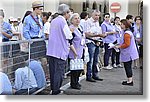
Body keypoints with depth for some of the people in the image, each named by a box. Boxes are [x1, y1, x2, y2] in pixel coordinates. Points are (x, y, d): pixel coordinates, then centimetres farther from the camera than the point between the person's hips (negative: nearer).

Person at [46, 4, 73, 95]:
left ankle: (53, 89, 23)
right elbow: (69, 36, -11)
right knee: (59, 72, -2)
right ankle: (55, 91, 1)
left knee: (53, 70, 13)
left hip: (51, 50, 8)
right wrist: (70, 31, 10)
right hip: (60, 51, -8)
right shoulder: (63, 21, -13)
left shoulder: (53, 21, 11)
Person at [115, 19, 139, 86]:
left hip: (128, 54, -10)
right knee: (128, 67, 15)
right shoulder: (128, 32, 14)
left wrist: (119, 46, -14)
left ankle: (130, 81, 2)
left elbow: (127, 44, -23)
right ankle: (130, 80, 22)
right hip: (129, 53, 10)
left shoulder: (126, 33, -20)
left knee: (127, 67, -3)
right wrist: (119, 45, 16)